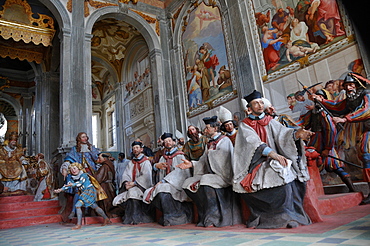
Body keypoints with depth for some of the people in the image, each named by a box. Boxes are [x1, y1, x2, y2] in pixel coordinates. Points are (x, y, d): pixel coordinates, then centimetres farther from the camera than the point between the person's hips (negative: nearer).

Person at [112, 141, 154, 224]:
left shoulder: (146, 162, 0)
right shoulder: (131, 162, 18)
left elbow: (146, 177, -11)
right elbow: (125, 174, 8)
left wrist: (134, 183, -19)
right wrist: (126, 183, -12)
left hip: (142, 187, -6)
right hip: (131, 187, 6)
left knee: (132, 192, -34)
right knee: (118, 200, -13)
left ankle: (135, 218, -24)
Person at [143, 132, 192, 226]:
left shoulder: (179, 156, 2)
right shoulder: (163, 157, 19)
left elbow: (179, 171, -11)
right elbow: (155, 169, 12)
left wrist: (163, 181, -18)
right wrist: (156, 166, -13)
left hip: (177, 184, -6)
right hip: (165, 183, 6)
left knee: (162, 189, -34)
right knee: (149, 193, -19)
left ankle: (173, 218, -18)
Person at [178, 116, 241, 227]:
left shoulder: (224, 140, -4)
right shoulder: (210, 143, 19)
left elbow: (222, 156, -21)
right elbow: (204, 162, 18)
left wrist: (209, 152, -7)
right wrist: (191, 164, 5)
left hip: (223, 176, -8)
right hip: (210, 175, 9)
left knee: (205, 180, -36)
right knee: (188, 183, -5)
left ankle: (214, 218, -24)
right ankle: (204, 215, -2)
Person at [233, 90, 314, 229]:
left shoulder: (270, 122, 14)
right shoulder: (244, 125, 6)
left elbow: (283, 133, -5)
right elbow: (254, 143, -12)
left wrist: (297, 133, -28)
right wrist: (273, 154, -28)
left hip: (274, 163, 2)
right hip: (256, 164, -1)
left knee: (284, 175, -28)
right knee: (242, 185, -28)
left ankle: (290, 216, -11)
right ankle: (259, 216, -9)